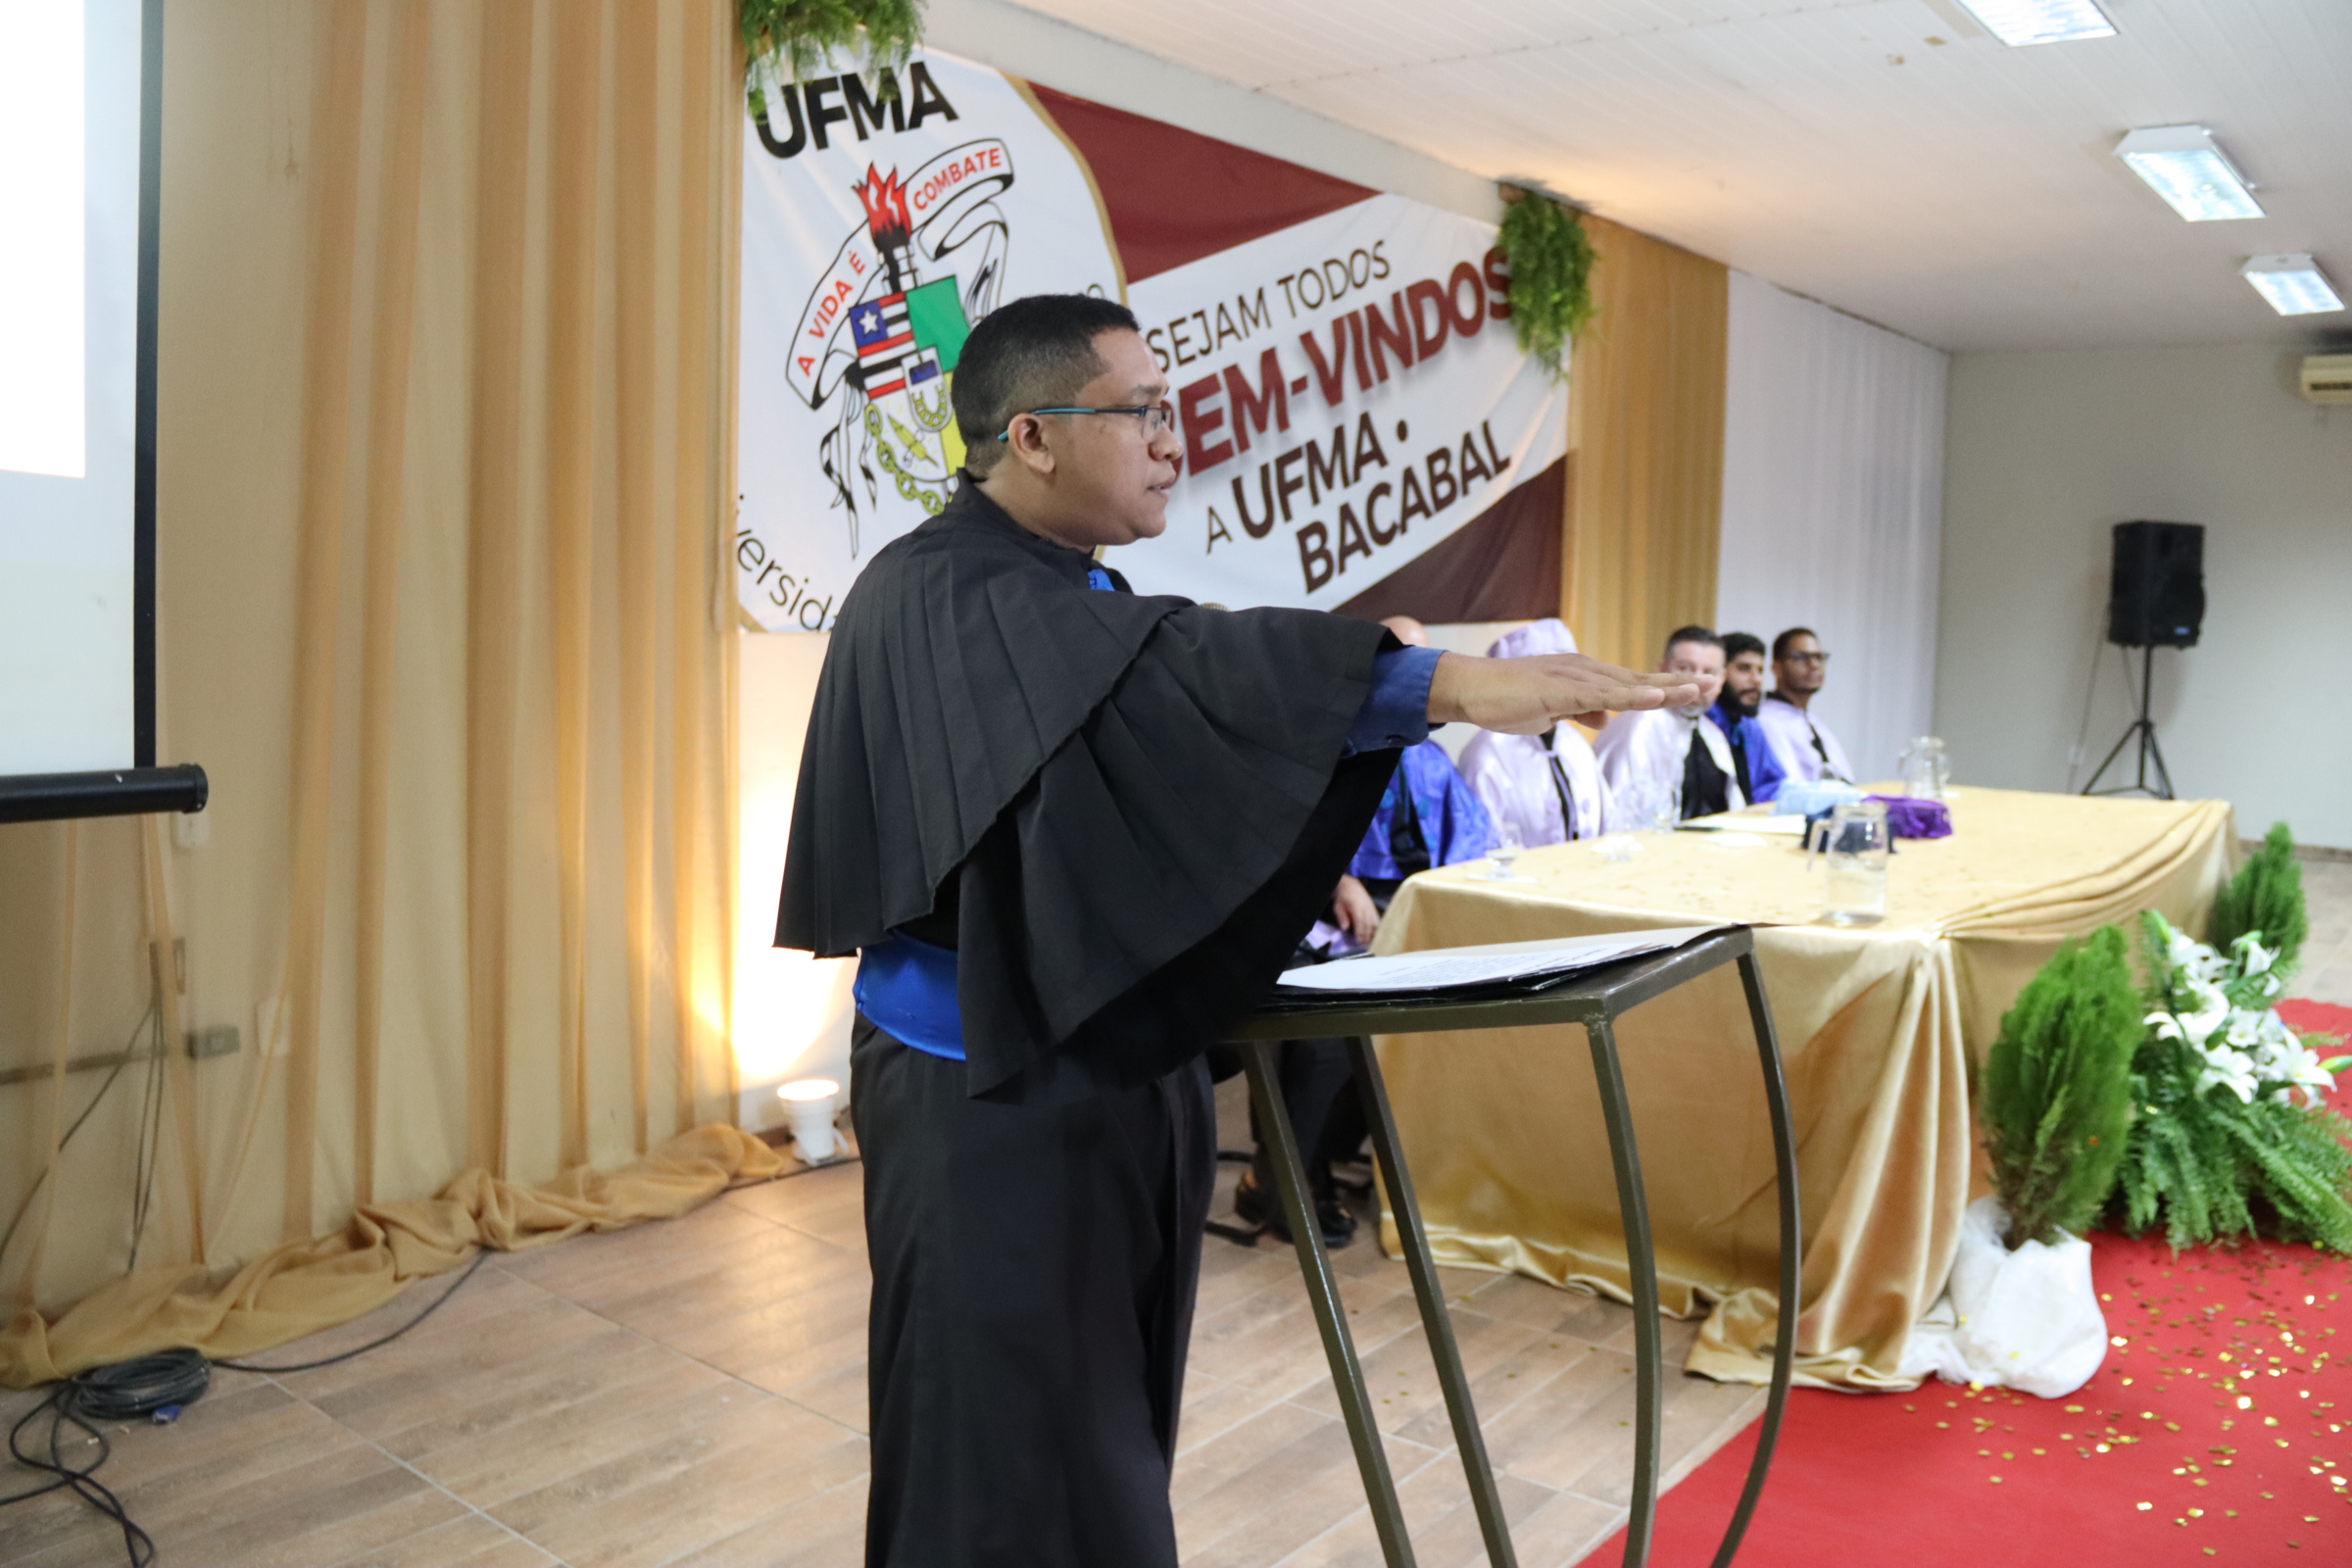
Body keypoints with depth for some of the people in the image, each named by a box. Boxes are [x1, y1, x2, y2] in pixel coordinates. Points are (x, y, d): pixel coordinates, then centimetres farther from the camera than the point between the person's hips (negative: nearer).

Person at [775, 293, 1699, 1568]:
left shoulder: (1083, 592, 12)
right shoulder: (943, 595, -18)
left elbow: (1159, 792, 16)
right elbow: (1180, 671, -34)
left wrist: (1298, 873, 0)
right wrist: (1449, 682, -41)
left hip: (1110, 1067, 9)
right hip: (991, 1093, -9)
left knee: (1111, 1438, 19)